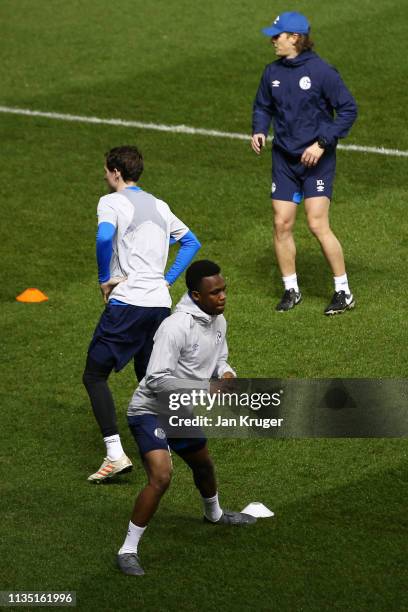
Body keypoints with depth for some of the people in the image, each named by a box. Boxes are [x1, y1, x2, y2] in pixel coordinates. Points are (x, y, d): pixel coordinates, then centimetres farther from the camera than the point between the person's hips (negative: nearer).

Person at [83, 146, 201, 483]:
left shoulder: (112, 202, -4)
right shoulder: (159, 205, 19)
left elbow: (104, 237, -24)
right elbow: (191, 242, 25)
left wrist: (104, 279, -11)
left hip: (127, 302, -7)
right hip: (161, 302, 7)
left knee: (95, 375, 0)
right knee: (148, 376, 20)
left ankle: (115, 454, -11)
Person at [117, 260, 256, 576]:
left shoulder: (218, 322, -1)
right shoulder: (176, 327, -30)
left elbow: (219, 359, 17)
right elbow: (157, 379, -32)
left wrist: (226, 374, -8)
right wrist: (206, 390, -30)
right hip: (151, 411, -9)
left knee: (204, 466, 29)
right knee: (161, 477, -25)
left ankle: (215, 514, 62)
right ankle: (128, 550, -15)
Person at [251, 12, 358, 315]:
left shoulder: (322, 71, -14)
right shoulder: (272, 72, 3)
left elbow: (348, 110, -10)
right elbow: (263, 107, 18)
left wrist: (322, 143, -17)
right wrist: (259, 131, -3)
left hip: (316, 159, -5)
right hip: (284, 158, 5)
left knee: (318, 225, -11)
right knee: (282, 224, 2)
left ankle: (344, 292, 2)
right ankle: (291, 290, 18)